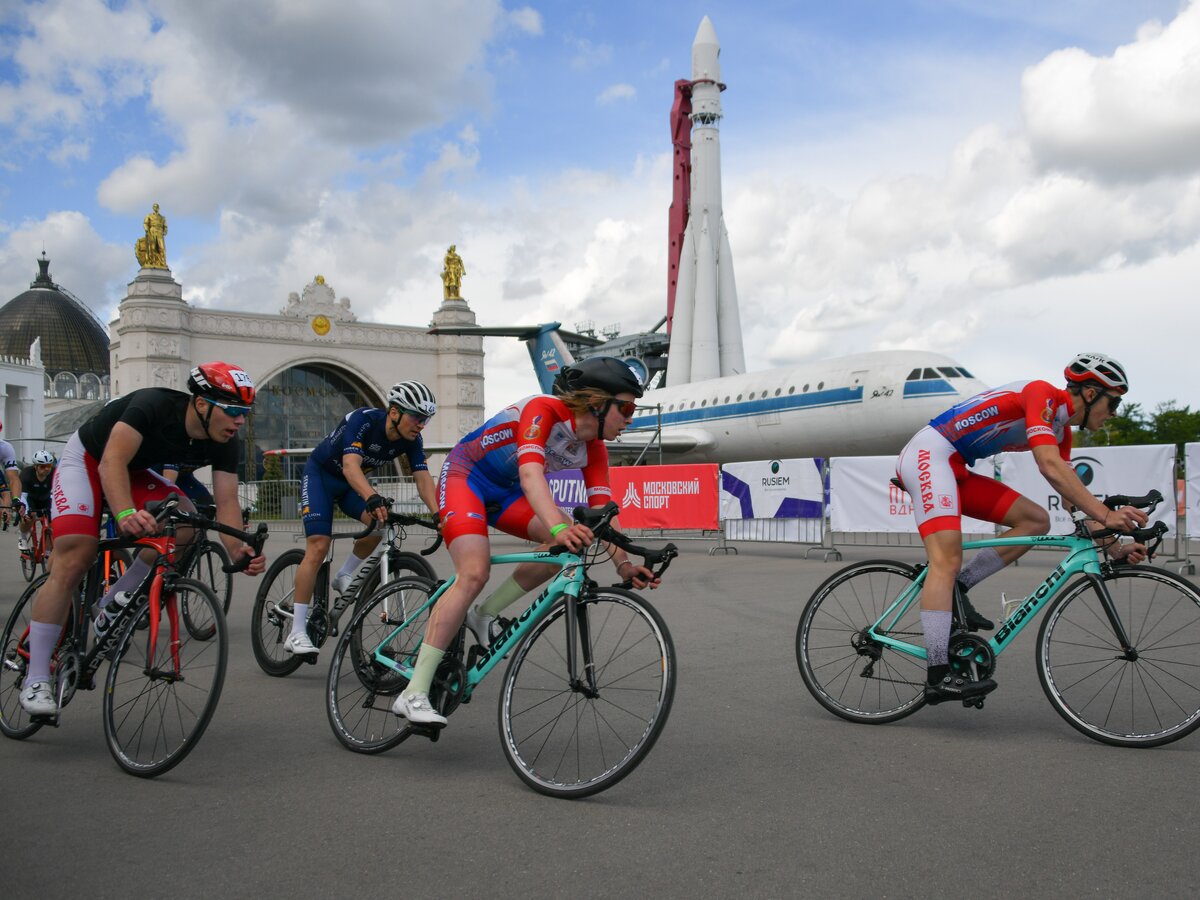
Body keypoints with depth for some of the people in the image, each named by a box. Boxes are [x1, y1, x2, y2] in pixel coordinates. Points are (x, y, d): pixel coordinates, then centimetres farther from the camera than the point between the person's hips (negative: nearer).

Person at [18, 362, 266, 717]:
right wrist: (126, 513, -62)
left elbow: (227, 501, -24)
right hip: (86, 460, -5)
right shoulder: (154, 404, -35)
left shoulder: (224, 443, -18)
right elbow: (112, 461, -44)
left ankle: (110, 606, -3)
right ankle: (36, 679, -9)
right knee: (73, 563, -18)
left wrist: (237, 550, -42)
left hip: (136, 471, 6)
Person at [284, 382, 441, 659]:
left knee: (380, 521, -24)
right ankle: (296, 633, -17)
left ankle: (344, 576, 2)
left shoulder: (411, 440, -16)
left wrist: (437, 513, -40)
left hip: (353, 481, 5)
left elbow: (423, 478, -23)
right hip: (320, 474, -5)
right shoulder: (364, 420, -33)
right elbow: (351, 466, -46)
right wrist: (372, 498, -63)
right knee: (318, 546, -19)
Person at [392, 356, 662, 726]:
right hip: (465, 477, -7)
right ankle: (413, 694, -23)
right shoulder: (543, 410, -27)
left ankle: (485, 615, -2)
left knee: (573, 540, -15)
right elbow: (531, 475, -41)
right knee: (474, 574, -26)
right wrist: (559, 527, -56)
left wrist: (623, 563, -23)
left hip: (507, 492, 7)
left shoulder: (593, 449, -5)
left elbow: (602, 509, -10)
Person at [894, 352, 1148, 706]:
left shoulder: (1060, 429, 15)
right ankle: (939, 677, -24)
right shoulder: (1044, 395, -13)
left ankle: (955, 593, 1)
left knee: (1036, 520, 3)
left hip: (955, 469, 10)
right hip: (928, 454, -10)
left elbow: (1075, 498, 16)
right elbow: (1051, 467, -26)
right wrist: (1105, 514, -27)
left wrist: (1112, 547, 8)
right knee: (947, 560, -20)